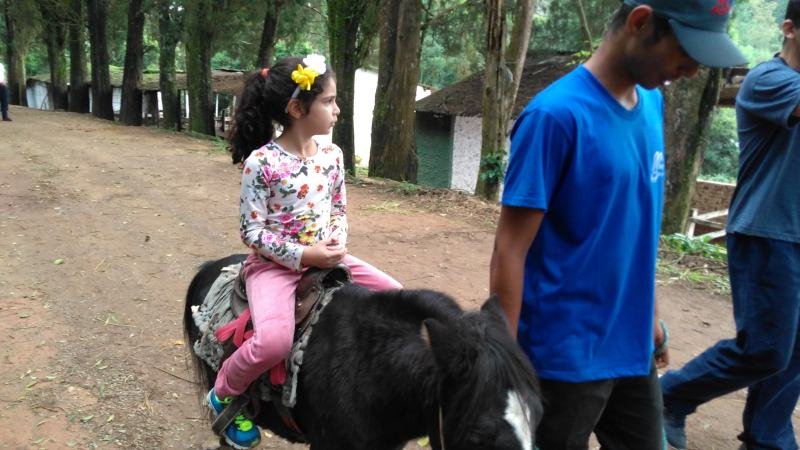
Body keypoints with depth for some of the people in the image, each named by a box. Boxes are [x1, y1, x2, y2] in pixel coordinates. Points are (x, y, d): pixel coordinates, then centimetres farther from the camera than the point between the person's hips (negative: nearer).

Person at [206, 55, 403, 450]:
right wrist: (302, 255, -21)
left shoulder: (331, 155, 2)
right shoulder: (261, 162, -16)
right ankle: (223, 396, 2)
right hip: (274, 263, -6)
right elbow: (252, 232, -15)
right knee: (274, 341, -30)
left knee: (396, 296, -3)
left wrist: (337, 243, -8)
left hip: (326, 257, 6)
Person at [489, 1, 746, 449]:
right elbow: (510, 250, -18)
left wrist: (650, 314, 13)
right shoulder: (557, 114, -19)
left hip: (633, 348, 7)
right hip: (564, 356, -7)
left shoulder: (653, 106, 3)